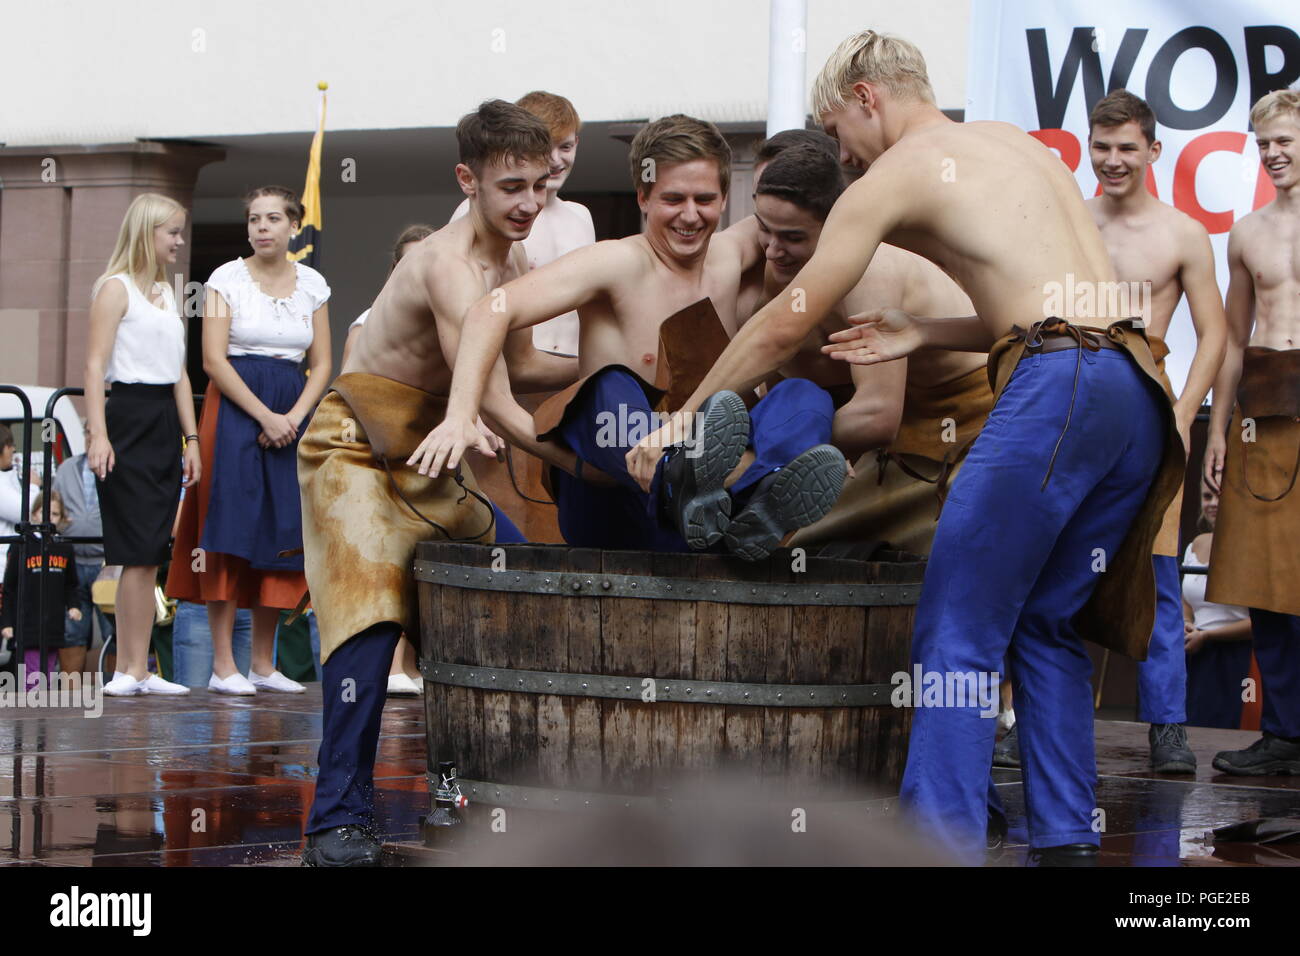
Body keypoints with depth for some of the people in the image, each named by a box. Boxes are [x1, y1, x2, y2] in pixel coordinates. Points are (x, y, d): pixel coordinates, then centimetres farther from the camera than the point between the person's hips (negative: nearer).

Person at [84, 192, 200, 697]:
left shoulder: (165, 293, 19)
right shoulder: (116, 287, -5)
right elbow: (95, 365, -12)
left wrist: (191, 438, 15)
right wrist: (98, 434, -22)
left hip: (165, 423, 8)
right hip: (130, 419, -8)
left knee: (150, 554, 4)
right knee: (139, 550, -10)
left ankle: (136, 669, 5)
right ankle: (131, 669, -7)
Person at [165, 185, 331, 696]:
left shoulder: (312, 284, 9)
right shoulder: (228, 279, -2)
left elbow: (321, 365, 9)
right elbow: (214, 360, -8)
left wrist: (293, 417, -7)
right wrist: (265, 417, -14)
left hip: (292, 411, 4)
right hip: (235, 409, -4)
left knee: (281, 534, 3)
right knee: (231, 527, -9)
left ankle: (263, 663, 10)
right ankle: (223, 665, -8)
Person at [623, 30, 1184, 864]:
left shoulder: (893, 177, 6)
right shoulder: (1020, 144, 26)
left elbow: (784, 329, 9)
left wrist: (680, 423, 17)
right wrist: (923, 335, 30)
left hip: (1057, 389, -8)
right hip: (1137, 390, 8)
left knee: (958, 633, -6)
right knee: (1046, 624, 16)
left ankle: (942, 846, -12)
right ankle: (1066, 842, 15)